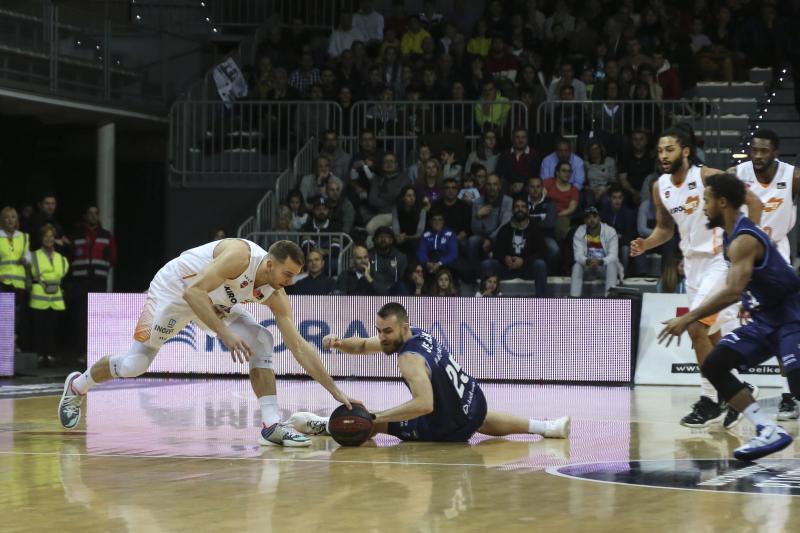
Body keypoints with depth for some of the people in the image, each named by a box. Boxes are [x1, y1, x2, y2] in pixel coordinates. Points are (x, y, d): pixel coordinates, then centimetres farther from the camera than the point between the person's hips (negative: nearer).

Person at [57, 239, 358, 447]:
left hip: (212, 301, 6)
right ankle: (76, 386, 30)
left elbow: (299, 347, -14)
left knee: (261, 341, -15)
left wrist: (336, 392, -18)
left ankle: (271, 426, -18)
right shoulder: (240, 255, -36)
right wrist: (225, 333, -46)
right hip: (173, 290, -6)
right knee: (134, 365, 0)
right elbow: (193, 291, -40)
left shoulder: (275, 296, -16)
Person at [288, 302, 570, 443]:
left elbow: (424, 404, -43)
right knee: (490, 424, 42)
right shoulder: (419, 334, -2)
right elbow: (363, 345, 7)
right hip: (473, 403, 8)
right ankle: (545, 427, 40)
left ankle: (325, 426, 14)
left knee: (373, 423, -3)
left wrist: (374, 416, -42)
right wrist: (340, 342, -14)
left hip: (450, 428, -8)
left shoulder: (410, 359, -28)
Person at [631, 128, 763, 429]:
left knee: (696, 327, -16)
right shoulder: (659, 187, 2)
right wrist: (645, 244, -3)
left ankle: (711, 400, -6)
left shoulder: (707, 177, -18)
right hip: (692, 263, 8)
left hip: (719, 260, -8)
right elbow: (665, 228, 16)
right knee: (710, 334, 13)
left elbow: (752, 201, -14)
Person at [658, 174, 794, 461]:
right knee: (713, 365, 1)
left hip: (791, 318, -10)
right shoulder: (732, 236, 9)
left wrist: (689, 318, -33)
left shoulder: (743, 240, -23)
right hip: (766, 320, 10)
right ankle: (770, 432, -1)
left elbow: (733, 291, -35)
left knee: (796, 379, -27)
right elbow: (733, 288, 22)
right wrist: (695, 317, 20)